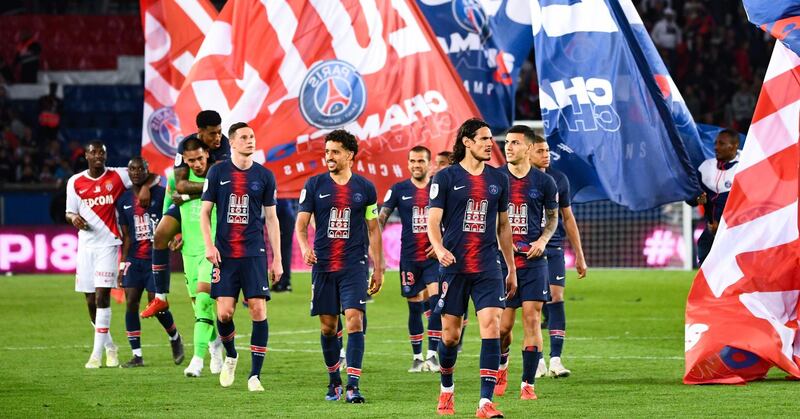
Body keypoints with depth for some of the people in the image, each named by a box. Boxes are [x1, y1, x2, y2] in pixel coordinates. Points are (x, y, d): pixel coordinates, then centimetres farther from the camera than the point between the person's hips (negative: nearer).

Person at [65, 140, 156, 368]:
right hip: (86, 245, 3)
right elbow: (69, 212, 14)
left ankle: (97, 352, -12)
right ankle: (109, 345, 25)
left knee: (102, 295, -14)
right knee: (91, 301, 5)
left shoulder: (118, 176, 0)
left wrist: (145, 187, -14)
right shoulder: (75, 182, 8)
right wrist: (74, 217, -9)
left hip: (108, 243, -3)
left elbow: (151, 175, 6)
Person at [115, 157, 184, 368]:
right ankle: (137, 355, -1)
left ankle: (175, 338, 22)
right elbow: (126, 236, 11)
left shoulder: (160, 194, -4)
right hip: (134, 260, 4)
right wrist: (122, 264, 6)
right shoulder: (124, 200, 8)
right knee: (131, 303, -6)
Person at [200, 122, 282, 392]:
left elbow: (271, 218, 9)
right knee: (224, 312, -7)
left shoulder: (264, 176, 6)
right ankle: (230, 355, 24)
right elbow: (205, 211, 6)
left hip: (254, 253, 0)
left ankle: (255, 375, -2)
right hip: (225, 254, 0)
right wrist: (209, 245, -8)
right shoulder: (218, 172, 4)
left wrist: (277, 259, 6)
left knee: (258, 310, -8)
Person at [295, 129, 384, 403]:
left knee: (354, 321, -14)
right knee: (328, 326, 7)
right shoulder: (315, 185, 4)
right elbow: (301, 223, 2)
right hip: (323, 266, 1)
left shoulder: (364, 188, 5)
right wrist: (305, 247, -19)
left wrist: (378, 268, 7)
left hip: (354, 266, -1)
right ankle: (334, 381, 25)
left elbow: (374, 230, 10)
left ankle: (353, 386, -17)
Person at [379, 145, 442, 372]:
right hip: (409, 257, 1)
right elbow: (381, 217, -1)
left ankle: (432, 354, -11)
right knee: (414, 308, 7)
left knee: (436, 302, -14)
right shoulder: (399, 190, 4)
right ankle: (417, 357, 17)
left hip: (434, 256, -1)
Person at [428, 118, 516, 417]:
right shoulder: (446, 177, 0)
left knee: (491, 326, -13)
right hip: (453, 267, -2)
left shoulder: (498, 179, 10)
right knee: (450, 334, 4)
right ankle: (446, 390, 31)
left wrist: (512, 269, 18)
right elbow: (433, 221, -5)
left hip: (488, 268, 2)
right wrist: (439, 249, -25)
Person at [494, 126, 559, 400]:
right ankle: (501, 368, 30)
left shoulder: (544, 182, 2)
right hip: (502, 261, 0)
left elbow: (553, 217, 15)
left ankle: (528, 384, -1)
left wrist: (543, 240, -3)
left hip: (533, 261, 0)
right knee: (503, 325, -1)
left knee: (532, 320, -7)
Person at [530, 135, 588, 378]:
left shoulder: (558, 179, 7)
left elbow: (568, 219, 14)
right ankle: (537, 360, 9)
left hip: (554, 248, 2)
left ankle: (555, 360, -8)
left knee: (556, 299, -7)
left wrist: (580, 256, 14)